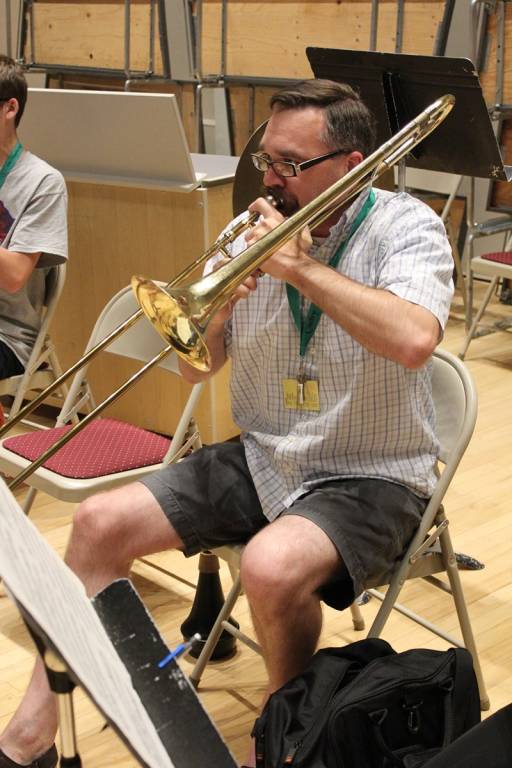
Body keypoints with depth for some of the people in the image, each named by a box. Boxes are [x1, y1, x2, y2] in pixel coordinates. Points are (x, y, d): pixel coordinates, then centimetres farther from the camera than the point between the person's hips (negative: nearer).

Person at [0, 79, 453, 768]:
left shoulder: (404, 227, -10)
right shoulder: (255, 233, 4)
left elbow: (414, 340, -32)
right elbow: (195, 367, 6)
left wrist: (304, 268, -24)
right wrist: (217, 305, -15)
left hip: (371, 478, -5)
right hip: (261, 459, 6)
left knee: (272, 567, -34)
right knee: (100, 523, -6)